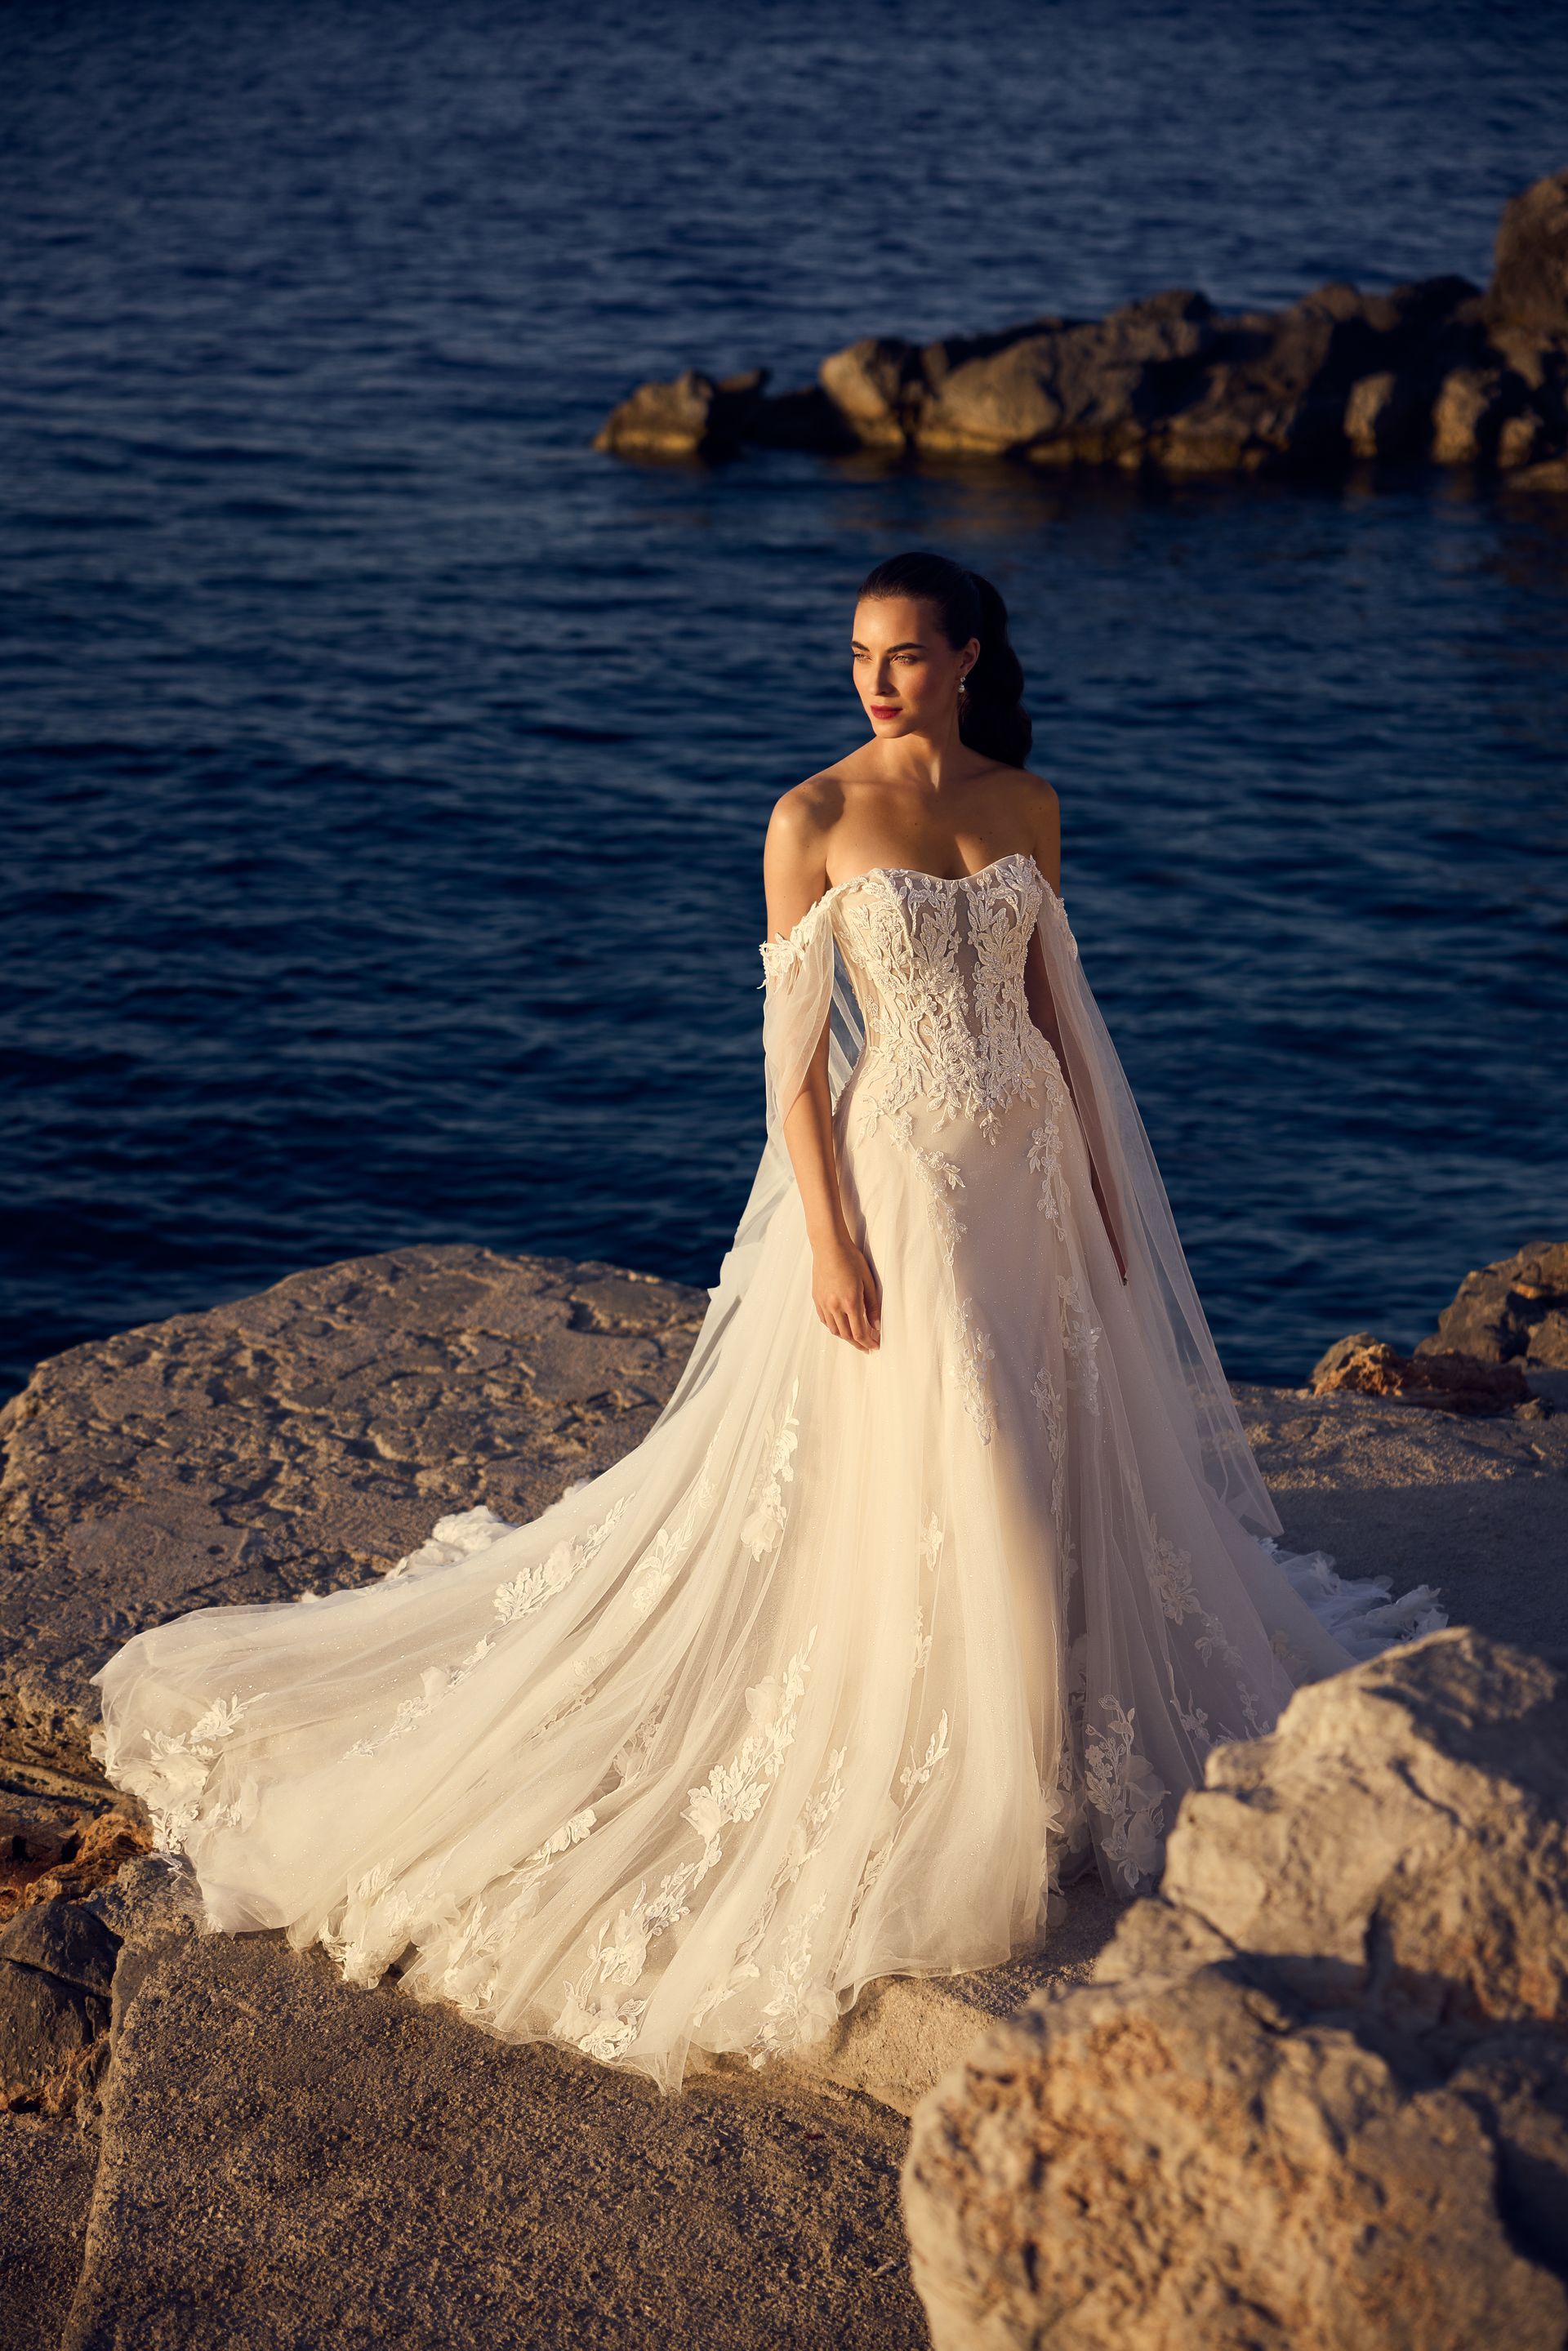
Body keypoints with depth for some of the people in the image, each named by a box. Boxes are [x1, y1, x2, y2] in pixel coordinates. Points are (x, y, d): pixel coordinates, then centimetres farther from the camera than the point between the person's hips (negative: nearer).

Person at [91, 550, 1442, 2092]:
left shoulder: (1025, 806, 5)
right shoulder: (814, 819, -9)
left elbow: (1056, 1003, 12)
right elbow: (792, 1046, -10)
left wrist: (1107, 1183, 10)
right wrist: (830, 1238, -15)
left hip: (1034, 1168, 6)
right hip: (897, 1173, -5)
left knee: (1053, 1460, 14)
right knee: (905, 1485, -3)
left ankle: (1053, 1740, 35)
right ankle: (931, 1797, 13)